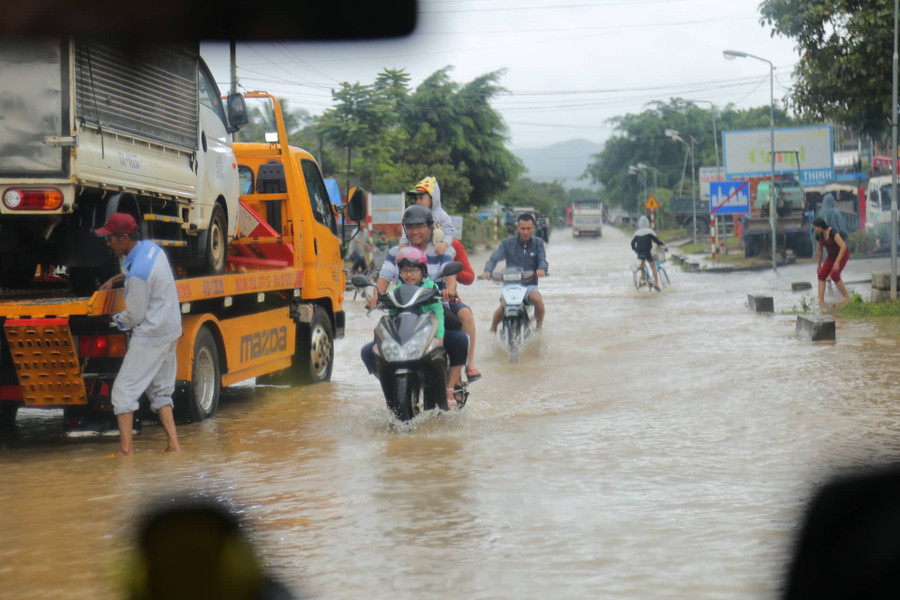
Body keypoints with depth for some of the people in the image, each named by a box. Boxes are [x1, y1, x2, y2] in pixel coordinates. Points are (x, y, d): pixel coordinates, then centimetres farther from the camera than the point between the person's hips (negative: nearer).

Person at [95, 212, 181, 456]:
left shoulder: (139, 273, -24)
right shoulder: (150, 247, 4)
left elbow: (134, 316, -17)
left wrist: (115, 319, 3)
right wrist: (115, 279, 18)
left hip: (150, 337, -10)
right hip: (171, 331, 10)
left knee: (124, 390, -5)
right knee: (160, 390, 16)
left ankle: (126, 448, -8)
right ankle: (173, 444, 12)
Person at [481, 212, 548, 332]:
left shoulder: (538, 243, 7)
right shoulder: (507, 243, 4)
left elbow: (542, 260, -5)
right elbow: (494, 258, -5)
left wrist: (542, 269, -31)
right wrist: (487, 271, -27)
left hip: (530, 284, 1)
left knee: (537, 300, -32)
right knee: (503, 305, -28)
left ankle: (539, 326, -4)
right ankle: (492, 330, 0)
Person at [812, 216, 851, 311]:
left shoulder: (833, 233, -29)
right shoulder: (820, 235, -4)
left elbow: (843, 247, -35)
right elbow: (819, 250, 10)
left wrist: (837, 262, -36)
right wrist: (819, 265, 14)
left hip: (843, 254, -8)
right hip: (832, 256, 8)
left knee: (834, 275, -23)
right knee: (821, 275, -8)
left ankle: (846, 296, -3)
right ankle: (821, 302, -11)